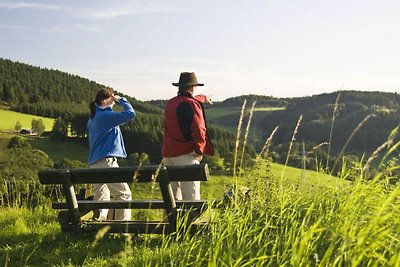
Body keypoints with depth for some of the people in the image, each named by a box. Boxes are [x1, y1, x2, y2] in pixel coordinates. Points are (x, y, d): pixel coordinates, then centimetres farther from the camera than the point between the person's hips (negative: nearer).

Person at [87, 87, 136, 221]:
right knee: (124, 194, -4)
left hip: (94, 163, 10)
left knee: (101, 197, 13)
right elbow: (130, 114, -17)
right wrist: (121, 99, -4)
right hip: (107, 161, -10)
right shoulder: (105, 116, -11)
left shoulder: (92, 119, 18)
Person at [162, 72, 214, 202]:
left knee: (172, 197, 14)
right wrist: (200, 150, -6)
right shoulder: (191, 104, -10)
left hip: (168, 154, 8)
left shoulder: (170, 103, 15)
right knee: (191, 197, -8)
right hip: (186, 154, -8)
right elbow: (198, 129, -21)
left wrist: (204, 98, 56)